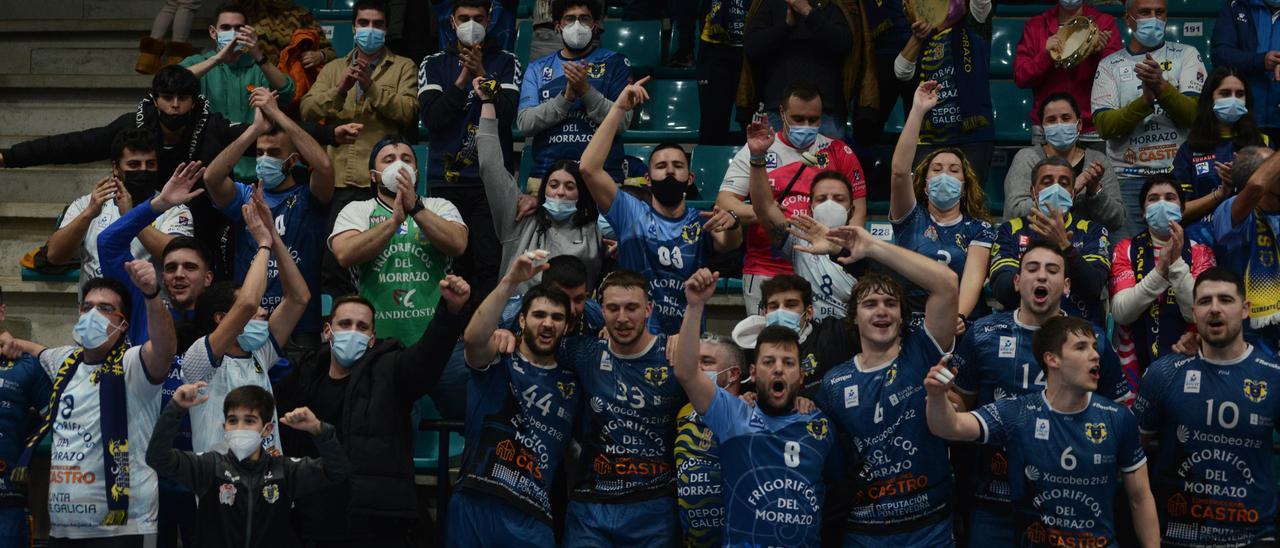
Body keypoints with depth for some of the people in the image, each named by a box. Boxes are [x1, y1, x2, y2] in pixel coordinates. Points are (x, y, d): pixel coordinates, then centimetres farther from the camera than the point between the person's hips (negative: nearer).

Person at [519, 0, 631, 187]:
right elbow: (524, 123, 0)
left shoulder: (615, 63, 8)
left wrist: (586, 90, -15)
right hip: (545, 174, 2)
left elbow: (623, 121, -3)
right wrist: (567, 96, -12)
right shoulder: (537, 68, 14)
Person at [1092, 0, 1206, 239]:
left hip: (1179, 173, 0)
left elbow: (1195, 114, -5)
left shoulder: (1186, 55, 10)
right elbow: (1104, 126, -4)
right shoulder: (1109, 65, 9)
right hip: (1128, 176, 0)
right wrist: (1145, 100, -18)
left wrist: (1162, 86, -20)